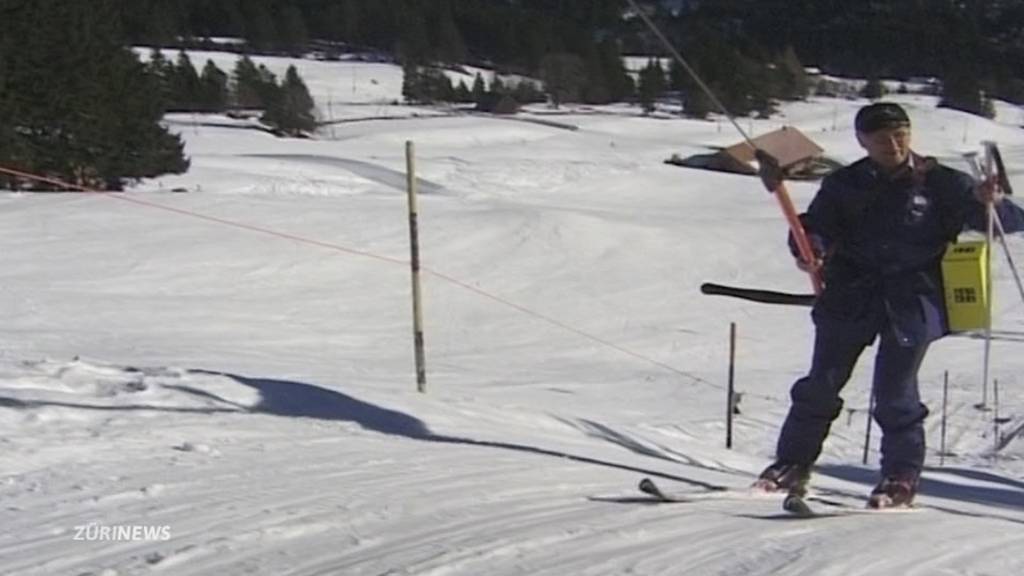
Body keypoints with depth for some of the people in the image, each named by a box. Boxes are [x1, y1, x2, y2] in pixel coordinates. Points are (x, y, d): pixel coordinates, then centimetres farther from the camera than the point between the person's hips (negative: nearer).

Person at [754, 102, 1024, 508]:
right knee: (822, 383, 4)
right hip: (850, 297, 3)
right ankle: (793, 464, 18)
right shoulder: (844, 184, 10)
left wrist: (987, 203, -20)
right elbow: (816, 225, 7)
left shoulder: (941, 183, 3)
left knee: (894, 391, -7)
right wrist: (809, 248, -17)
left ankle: (902, 477, 9)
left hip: (913, 301, -2)